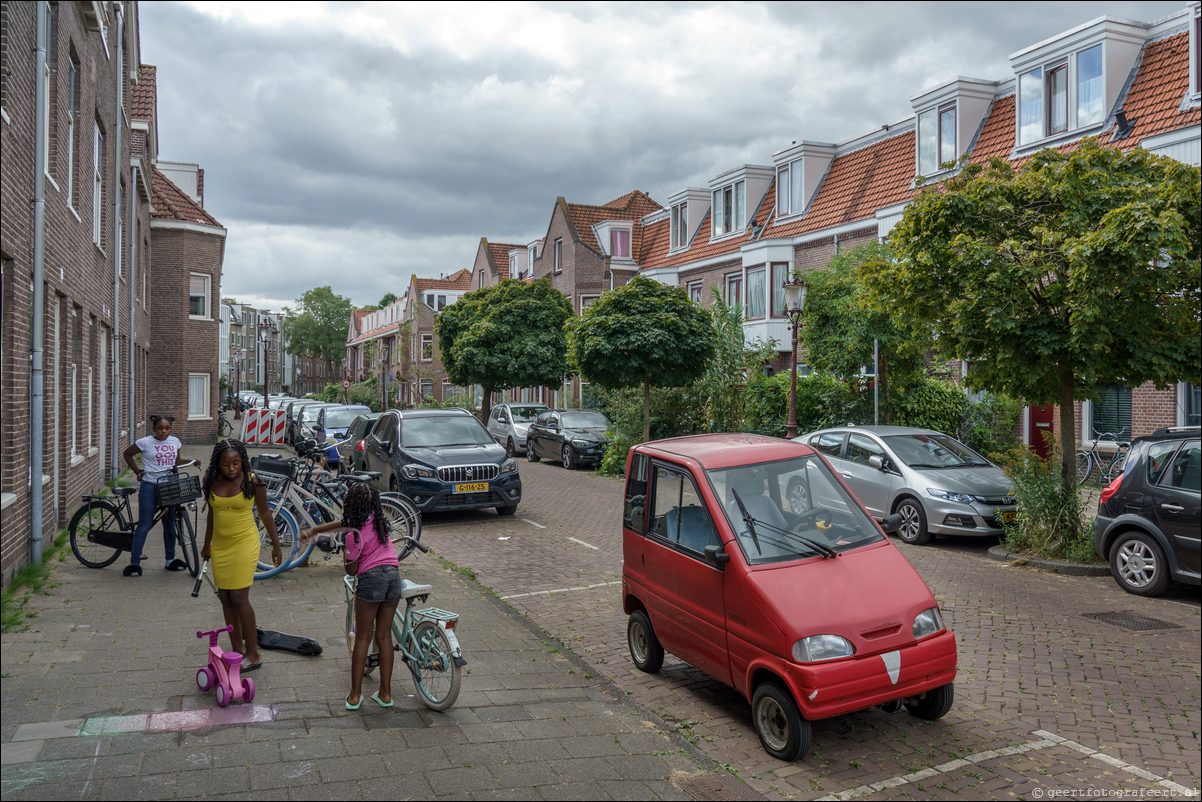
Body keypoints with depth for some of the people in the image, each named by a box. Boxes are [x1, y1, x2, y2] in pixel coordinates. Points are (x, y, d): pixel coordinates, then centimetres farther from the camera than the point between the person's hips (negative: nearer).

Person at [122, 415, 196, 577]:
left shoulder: (175, 442, 7)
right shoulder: (145, 442, -5)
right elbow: (127, 454, 10)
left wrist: (192, 461, 2)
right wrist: (137, 471, 3)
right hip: (150, 486, -4)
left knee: (170, 524, 9)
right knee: (144, 525, -4)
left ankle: (170, 560, 21)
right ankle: (134, 562, 3)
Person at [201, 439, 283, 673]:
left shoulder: (252, 482, -11)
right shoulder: (211, 482, 1)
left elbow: (265, 513, -2)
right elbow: (212, 513, 15)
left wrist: (276, 545, 0)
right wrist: (207, 544, 23)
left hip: (244, 543, -5)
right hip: (220, 545, 5)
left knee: (239, 597, -9)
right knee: (225, 598, 7)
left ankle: (253, 655, 1)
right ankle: (236, 651, 17)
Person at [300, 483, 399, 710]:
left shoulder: (354, 536, -12)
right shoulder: (377, 519, 9)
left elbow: (351, 570, -2)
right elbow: (344, 523, 21)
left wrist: (345, 556, 17)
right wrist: (314, 530, 24)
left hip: (371, 578, -6)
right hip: (394, 575, 6)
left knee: (363, 638, 7)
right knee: (384, 636, 13)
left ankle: (355, 695, 13)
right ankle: (385, 693, 16)